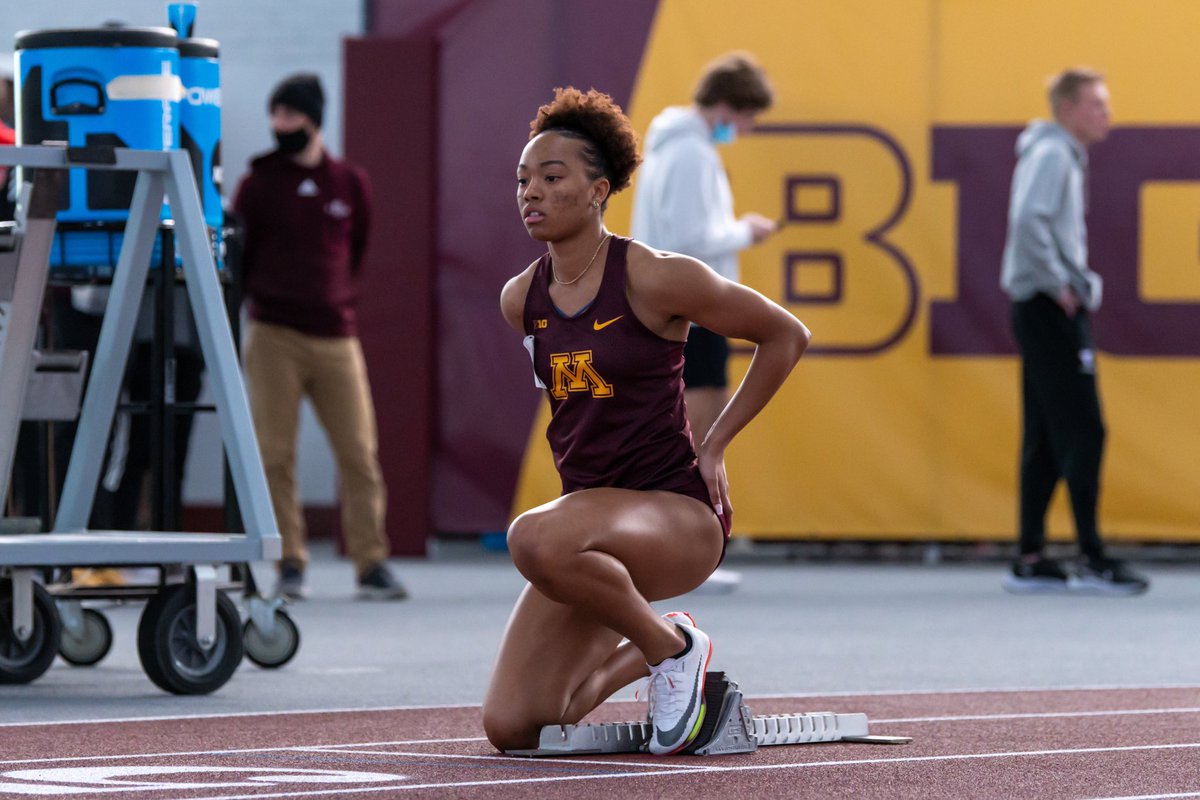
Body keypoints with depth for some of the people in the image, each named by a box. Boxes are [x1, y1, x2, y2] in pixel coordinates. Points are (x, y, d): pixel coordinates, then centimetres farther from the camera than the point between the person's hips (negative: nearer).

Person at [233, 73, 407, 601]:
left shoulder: (350, 185, 10)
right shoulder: (259, 184, 5)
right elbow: (238, 258, 9)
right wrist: (261, 298, 3)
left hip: (336, 334, 1)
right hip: (274, 336, -1)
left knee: (359, 451, -5)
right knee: (275, 453, -4)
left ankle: (371, 563, -1)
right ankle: (290, 564, 2)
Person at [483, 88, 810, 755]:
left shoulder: (655, 279, -12)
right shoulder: (520, 299, 5)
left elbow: (786, 335, -1)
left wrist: (714, 447, -2)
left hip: (680, 515, -6)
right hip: (589, 505, 6)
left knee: (536, 541, -39)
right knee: (512, 728, -6)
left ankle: (674, 646, -12)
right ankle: (634, 653, 24)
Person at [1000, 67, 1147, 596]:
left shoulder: (1064, 156, 18)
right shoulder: (1052, 153, -11)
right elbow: (1028, 222, -25)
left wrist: (1072, 283, 10)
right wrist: (1060, 285, -19)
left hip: (1048, 312, 10)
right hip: (1051, 309, -10)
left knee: (1046, 440, 9)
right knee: (1082, 431, -11)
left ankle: (1030, 561, 11)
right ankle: (1092, 560, -12)